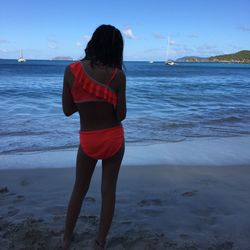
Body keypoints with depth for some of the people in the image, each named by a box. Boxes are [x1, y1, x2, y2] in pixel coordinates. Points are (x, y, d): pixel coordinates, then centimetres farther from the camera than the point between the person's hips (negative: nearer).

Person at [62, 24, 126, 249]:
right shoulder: (117, 75, -14)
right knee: (108, 191, 14)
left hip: (88, 140, 2)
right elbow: (121, 115, -11)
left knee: (79, 190, 21)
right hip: (114, 138, -1)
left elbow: (67, 110, -3)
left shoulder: (72, 70, -9)